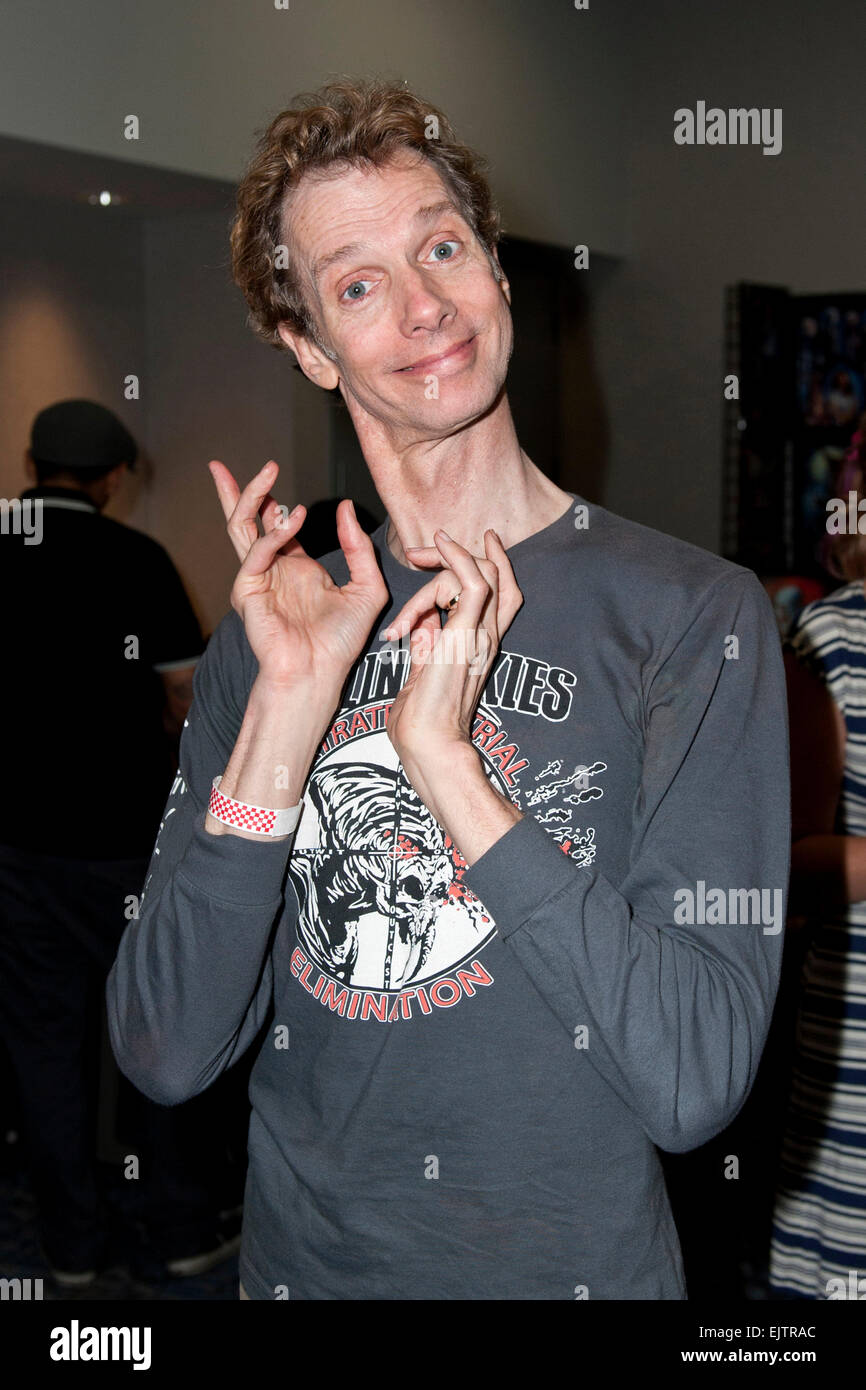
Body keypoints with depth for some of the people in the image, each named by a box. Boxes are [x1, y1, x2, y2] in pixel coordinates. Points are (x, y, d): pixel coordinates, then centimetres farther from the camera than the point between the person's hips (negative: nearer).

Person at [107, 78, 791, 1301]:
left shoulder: (695, 613, -13)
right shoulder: (270, 628, -2)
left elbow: (697, 1081, -20)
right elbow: (167, 1055, -10)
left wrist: (447, 763, -24)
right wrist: (287, 716, -20)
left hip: (577, 1263, -3)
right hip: (298, 1259, 3)